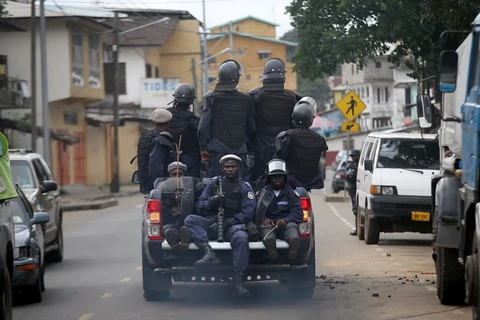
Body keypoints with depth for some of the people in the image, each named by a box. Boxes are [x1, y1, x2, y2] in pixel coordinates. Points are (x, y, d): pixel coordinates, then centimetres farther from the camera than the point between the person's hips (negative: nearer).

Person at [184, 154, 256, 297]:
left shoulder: (245, 187, 11)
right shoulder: (214, 183, 19)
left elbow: (248, 212, -1)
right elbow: (201, 207, 15)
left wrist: (228, 222, -14)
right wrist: (211, 202, -8)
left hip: (233, 225, -3)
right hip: (212, 224, 3)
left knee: (241, 238, -37)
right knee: (190, 220, -24)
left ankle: (238, 283, -37)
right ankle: (209, 254, -42)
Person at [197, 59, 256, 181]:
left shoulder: (211, 98, -4)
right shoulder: (246, 100, 5)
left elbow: (203, 126, -6)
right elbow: (251, 128, 13)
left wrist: (203, 148, 1)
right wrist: (250, 147, 24)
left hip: (218, 150, -2)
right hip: (240, 151, 2)